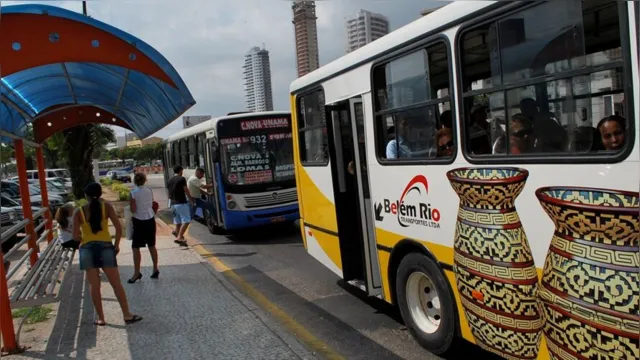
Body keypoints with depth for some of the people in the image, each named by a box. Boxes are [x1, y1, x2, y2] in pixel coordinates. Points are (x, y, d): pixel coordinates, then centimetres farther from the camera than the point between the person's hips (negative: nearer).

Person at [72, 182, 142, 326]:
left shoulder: (79, 212, 1)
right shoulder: (106, 206, -1)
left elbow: (75, 236, -3)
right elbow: (119, 227, -6)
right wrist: (117, 245, 5)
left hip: (87, 248, 1)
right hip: (105, 246, -1)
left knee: (94, 285, 8)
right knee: (116, 283, 5)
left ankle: (101, 318, 15)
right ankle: (127, 315, 7)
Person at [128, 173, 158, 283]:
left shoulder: (133, 193, -13)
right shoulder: (149, 190, 1)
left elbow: (133, 210, -12)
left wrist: (130, 203, 5)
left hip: (139, 221, -5)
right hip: (150, 219, 5)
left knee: (135, 248, 2)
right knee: (152, 246, 15)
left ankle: (137, 273, 3)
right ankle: (155, 269, 21)